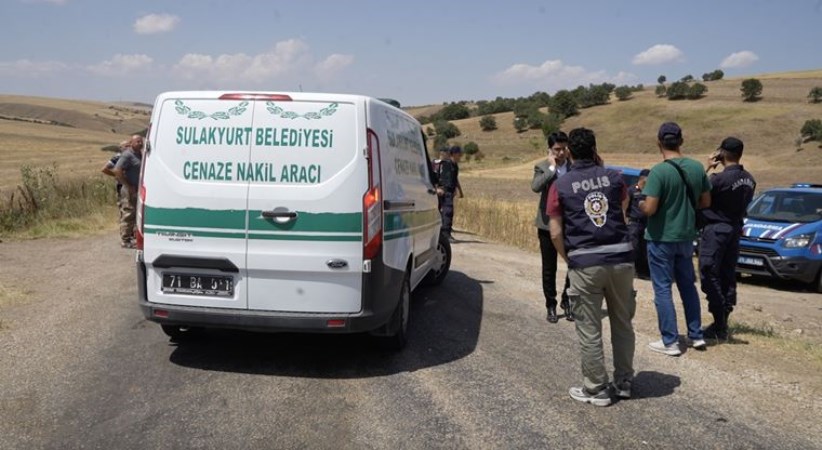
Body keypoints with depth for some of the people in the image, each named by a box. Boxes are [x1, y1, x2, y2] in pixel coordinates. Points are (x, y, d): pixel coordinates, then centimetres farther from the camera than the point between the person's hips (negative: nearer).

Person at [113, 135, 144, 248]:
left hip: (137, 191, 9)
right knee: (128, 215, -5)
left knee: (133, 215, 17)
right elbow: (117, 170, -23)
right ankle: (125, 240, 0)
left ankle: (130, 237, 27)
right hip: (130, 191, -9)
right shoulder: (127, 155, -14)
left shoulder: (140, 154, 14)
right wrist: (128, 186, -21)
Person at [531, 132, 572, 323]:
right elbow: (535, 187, -21)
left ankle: (567, 302, 25)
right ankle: (551, 306, 20)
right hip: (548, 224, -1)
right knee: (549, 269, 7)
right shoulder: (542, 167, -2)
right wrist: (551, 168, -19)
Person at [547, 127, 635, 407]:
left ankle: (596, 389, 16)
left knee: (589, 330, 7)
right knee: (622, 323, 17)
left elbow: (555, 234, -4)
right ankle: (624, 382, 29)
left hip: (585, 263, -3)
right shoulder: (614, 177, 6)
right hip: (621, 258, 3)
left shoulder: (561, 186, -1)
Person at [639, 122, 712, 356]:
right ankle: (696, 335, 25)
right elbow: (705, 202, 8)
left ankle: (670, 342, 6)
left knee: (663, 289, 2)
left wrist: (639, 203, -1)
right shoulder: (697, 167, 0)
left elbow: (649, 209, -22)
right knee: (688, 285, 18)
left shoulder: (659, 171, -20)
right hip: (686, 236, 6)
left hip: (661, 238, -6)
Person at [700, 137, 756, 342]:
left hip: (715, 230, -8)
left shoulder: (720, 178, -21)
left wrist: (707, 168, -8)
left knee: (710, 276, -2)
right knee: (728, 276, 12)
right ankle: (723, 322, 19)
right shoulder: (749, 179, 5)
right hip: (735, 230, 8)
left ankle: (719, 326, -2)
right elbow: (743, 204, 12)